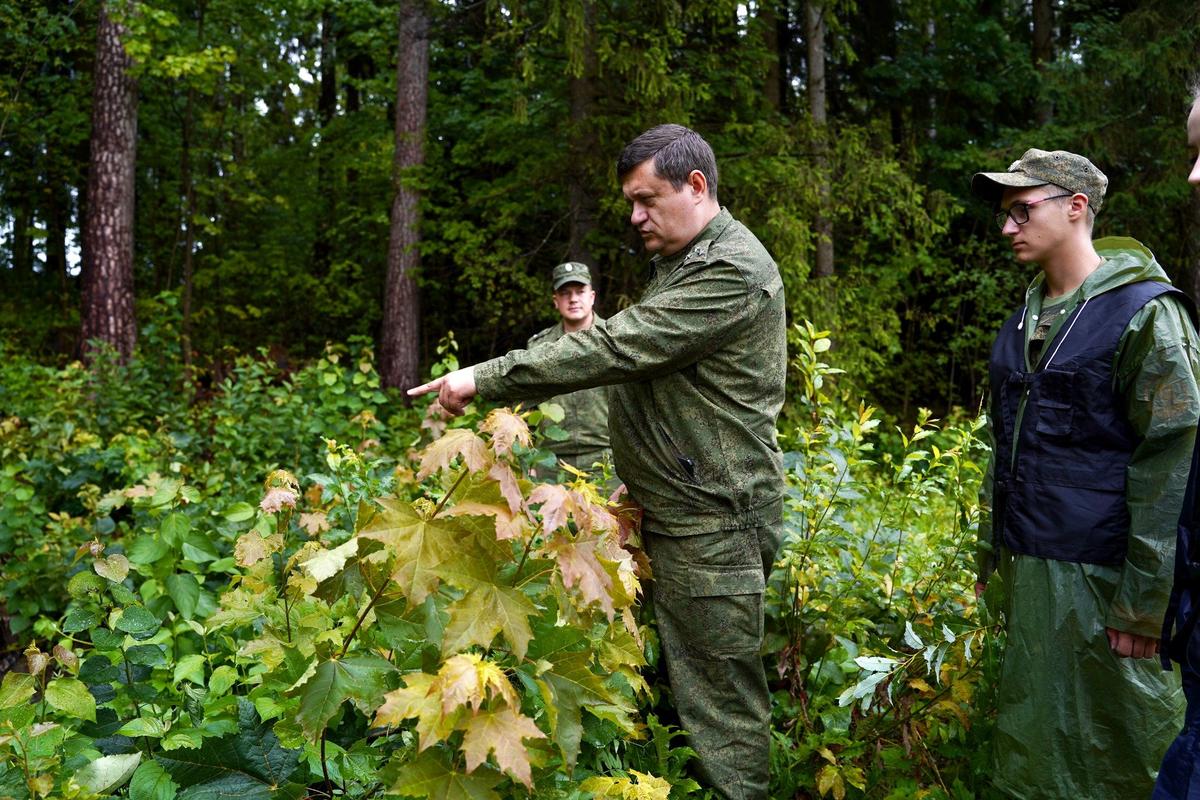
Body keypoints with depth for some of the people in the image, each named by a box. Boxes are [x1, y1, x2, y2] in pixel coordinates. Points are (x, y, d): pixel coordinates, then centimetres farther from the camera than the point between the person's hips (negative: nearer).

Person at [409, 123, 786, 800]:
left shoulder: (733, 272, -17)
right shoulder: (683, 261, 18)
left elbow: (614, 349, -23)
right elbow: (632, 358, 24)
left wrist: (485, 379, -21)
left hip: (714, 522, -10)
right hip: (674, 510, 10)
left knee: (721, 702, -2)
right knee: (682, 678, 14)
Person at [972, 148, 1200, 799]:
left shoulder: (1143, 312, -10)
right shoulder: (1027, 316, 13)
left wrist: (1145, 603, -16)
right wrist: (991, 550, 18)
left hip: (1098, 574, -7)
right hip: (1028, 568, 7)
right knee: (1031, 743, 15)